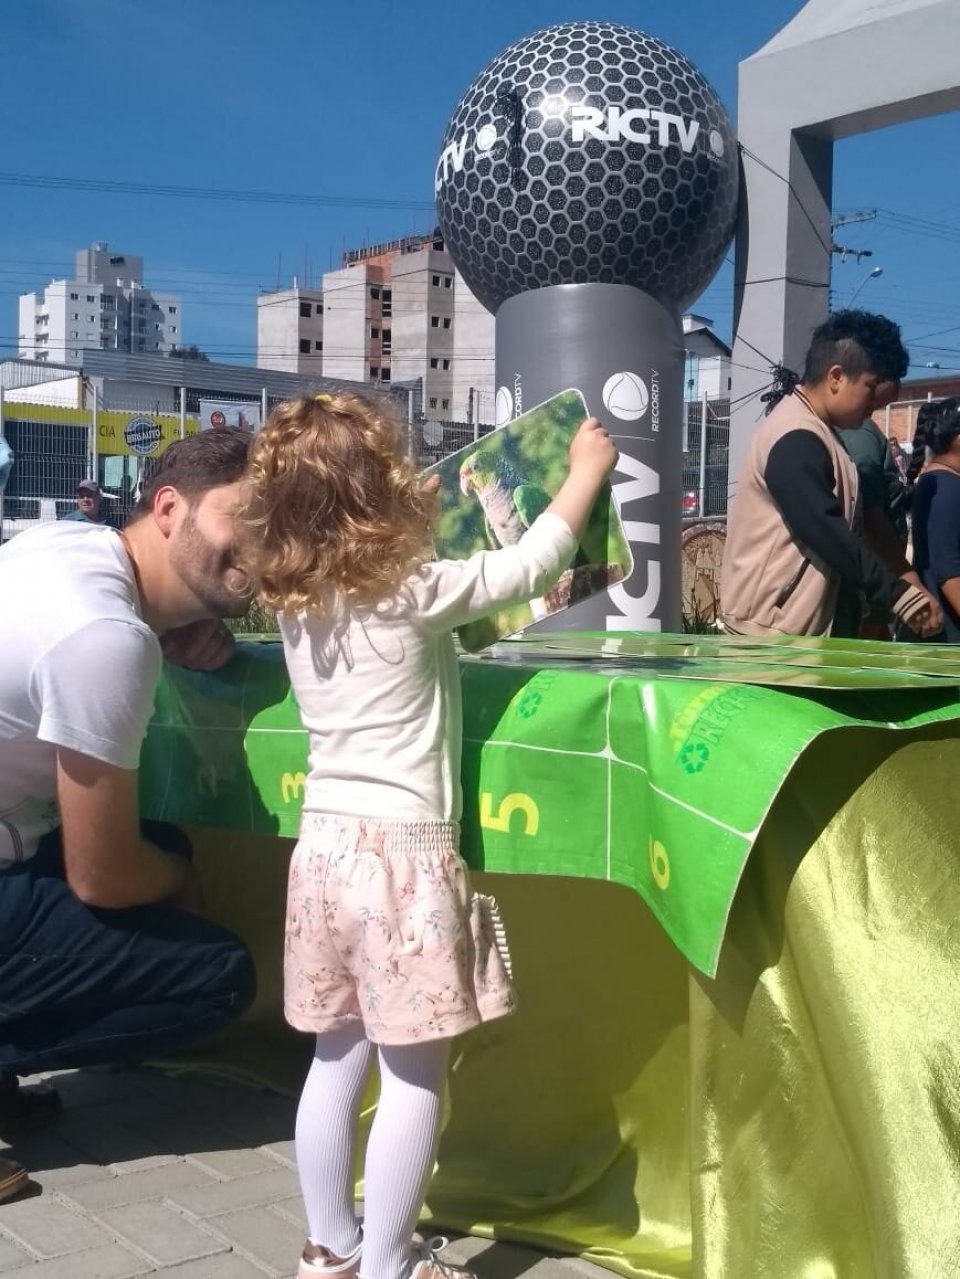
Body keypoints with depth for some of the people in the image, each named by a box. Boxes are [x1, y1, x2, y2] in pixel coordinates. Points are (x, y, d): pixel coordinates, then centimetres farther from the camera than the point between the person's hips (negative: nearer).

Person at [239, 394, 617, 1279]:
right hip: (404, 856, -7)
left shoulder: (296, 608, 6)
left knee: (338, 1062, 17)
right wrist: (588, 470, 12)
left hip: (324, 848, 7)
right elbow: (533, 564, -1)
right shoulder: (417, 593, -11)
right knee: (415, 1079, 5)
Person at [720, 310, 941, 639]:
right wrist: (897, 594, -19)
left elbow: (838, 528, 18)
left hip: (796, 623, 11)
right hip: (770, 625, -11)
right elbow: (827, 533, -24)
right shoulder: (796, 441, -18)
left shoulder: (814, 435, 16)